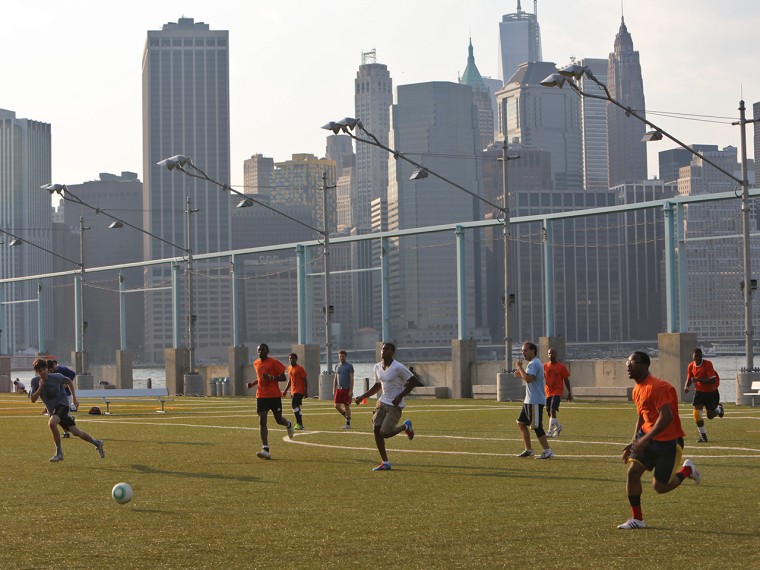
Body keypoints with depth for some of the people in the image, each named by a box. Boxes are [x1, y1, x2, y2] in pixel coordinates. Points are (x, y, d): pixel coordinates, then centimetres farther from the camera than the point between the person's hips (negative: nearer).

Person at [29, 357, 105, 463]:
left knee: (51, 423, -32)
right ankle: (97, 443, 30)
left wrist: (74, 398, 8)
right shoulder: (35, 381, -6)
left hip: (62, 404, -5)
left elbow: (69, 382, 8)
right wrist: (40, 388, -23)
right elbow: (33, 400, -9)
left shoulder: (56, 377, -12)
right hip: (52, 409, 5)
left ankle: (59, 453, -21)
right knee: (76, 432, 8)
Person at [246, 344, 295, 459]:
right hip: (261, 396, 4)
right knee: (262, 421, -9)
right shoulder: (256, 363, 9)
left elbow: (283, 378, -7)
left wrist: (271, 377, -24)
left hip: (275, 396, -4)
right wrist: (253, 383, 7)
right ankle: (265, 449, -14)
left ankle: (288, 424, 47)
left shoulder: (274, 362, -9)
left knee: (279, 420, 7)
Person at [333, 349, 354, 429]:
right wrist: (334, 390, 9)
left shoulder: (349, 366, -4)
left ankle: (348, 424, 4)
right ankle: (347, 417, 20)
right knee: (337, 406, -1)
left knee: (347, 406, -3)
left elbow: (351, 379, -8)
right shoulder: (337, 366, 12)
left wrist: (351, 390, -15)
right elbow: (335, 379, 15)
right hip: (338, 389, 5)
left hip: (346, 389, -5)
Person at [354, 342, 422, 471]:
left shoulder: (398, 368, -16)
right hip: (382, 402, 7)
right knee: (376, 430, -5)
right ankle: (385, 463, 3)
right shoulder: (378, 367, 7)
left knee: (385, 433, -16)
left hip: (395, 405, -7)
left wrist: (400, 396, -19)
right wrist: (362, 397, 11)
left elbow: (414, 381, -13)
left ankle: (406, 427, 15)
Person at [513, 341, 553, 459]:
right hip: (529, 400, 11)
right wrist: (520, 375, 15)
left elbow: (528, 379, -29)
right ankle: (528, 449, 18)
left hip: (535, 401, -11)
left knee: (536, 426, -9)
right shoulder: (533, 363, 18)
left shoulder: (533, 364, -16)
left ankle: (547, 451, -4)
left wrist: (520, 367, -19)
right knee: (521, 423, 13)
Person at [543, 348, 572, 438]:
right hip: (548, 392, 5)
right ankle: (558, 427, 35)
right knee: (549, 412, 10)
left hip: (557, 391, -5)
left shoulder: (561, 367, -2)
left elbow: (566, 380, 2)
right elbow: (542, 379, 11)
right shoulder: (545, 366, 7)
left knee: (553, 410, -19)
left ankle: (550, 431, -18)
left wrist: (569, 393, 2)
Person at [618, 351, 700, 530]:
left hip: (669, 441, -8)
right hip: (647, 437, 8)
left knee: (660, 486, -5)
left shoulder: (657, 387, -22)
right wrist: (634, 442, 16)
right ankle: (637, 519, 2)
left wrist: (646, 439, -32)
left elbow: (666, 417, -29)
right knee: (633, 471, -9)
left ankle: (687, 470, 24)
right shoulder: (637, 390, 8)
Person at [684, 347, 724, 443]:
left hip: (711, 392, -3)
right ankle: (703, 435, -1)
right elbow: (689, 379, 9)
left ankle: (719, 408, 46)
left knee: (710, 416, 9)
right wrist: (687, 386, -13)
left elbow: (712, 380, -31)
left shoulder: (708, 364, -24)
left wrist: (698, 379, -41)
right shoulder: (691, 366, -7)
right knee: (697, 413, -14)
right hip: (699, 391, 3)